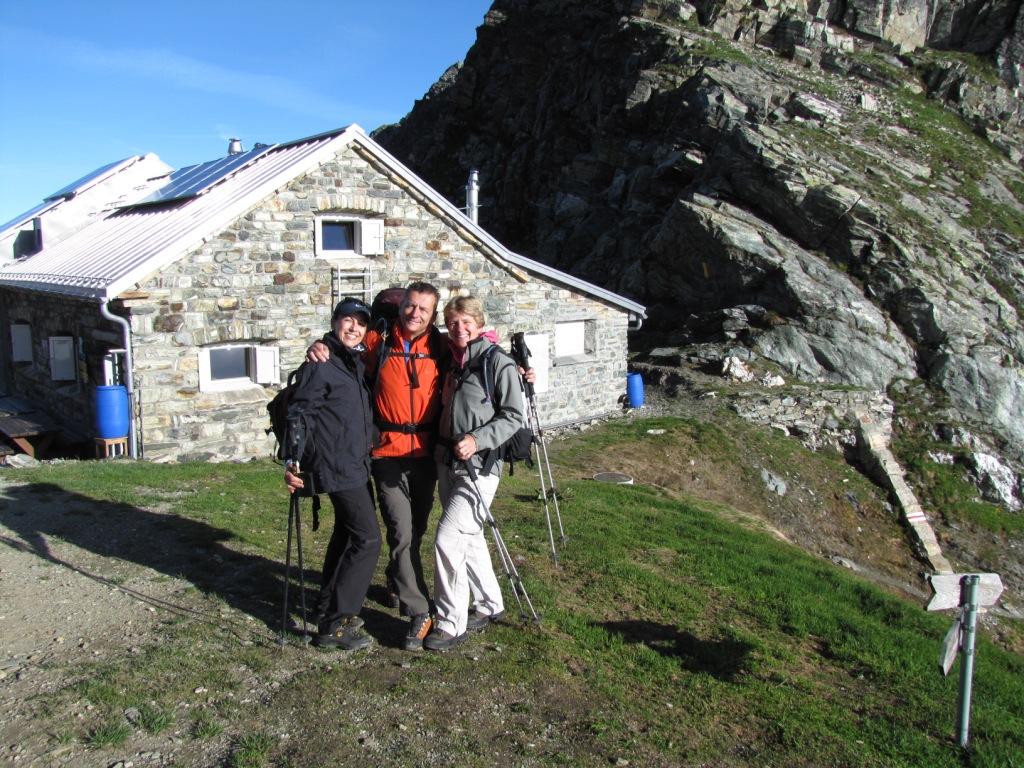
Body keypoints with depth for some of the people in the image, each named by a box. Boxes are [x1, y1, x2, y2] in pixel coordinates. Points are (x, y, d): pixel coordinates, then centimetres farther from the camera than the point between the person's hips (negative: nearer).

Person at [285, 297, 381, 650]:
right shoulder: (320, 364, -12)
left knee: (347, 535, 18)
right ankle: (335, 625, -4)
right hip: (338, 467, -10)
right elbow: (299, 414, -16)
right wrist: (292, 461, -22)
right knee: (367, 538, -11)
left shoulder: (357, 363, 14)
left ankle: (327, 609, 32)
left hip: (357, 465, 10)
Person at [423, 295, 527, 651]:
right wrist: (445, 446, 10)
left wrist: (477, 439, -21)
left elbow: (514, 415, -11)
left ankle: (451, 624, 2)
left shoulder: (497, 361, -9)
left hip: (479, 464, -8)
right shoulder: (452, 361, 12)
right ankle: (489, 604, 33)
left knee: (448, 539, -12)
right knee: (469, 538, 16)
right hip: (447, 462, 8)